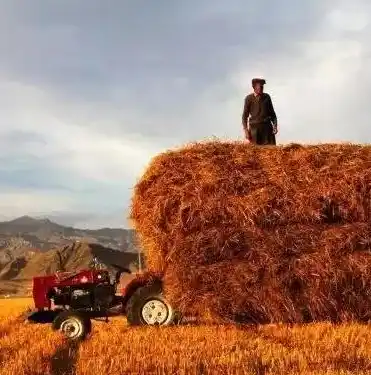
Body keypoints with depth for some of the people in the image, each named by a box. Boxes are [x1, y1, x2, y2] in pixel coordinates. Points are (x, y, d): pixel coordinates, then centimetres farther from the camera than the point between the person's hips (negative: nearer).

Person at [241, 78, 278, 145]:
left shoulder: (267, 97, 10)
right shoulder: (249, 98, 1)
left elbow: (272, 112, 16)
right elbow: (245, 115, 3)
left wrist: (275, 125, 4)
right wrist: (246, 130, -5)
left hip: (267, 126, 3)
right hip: (255, 127, -2)